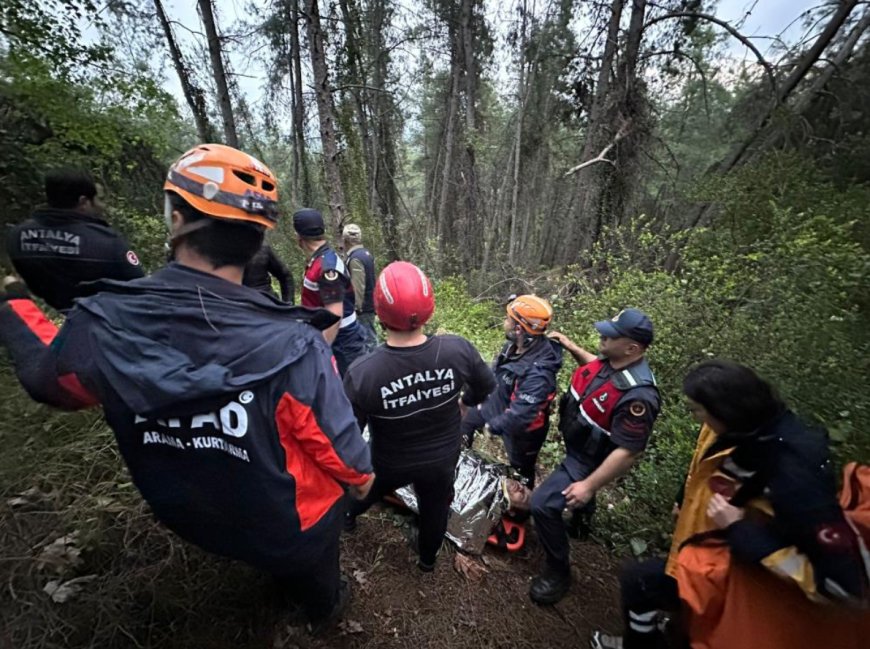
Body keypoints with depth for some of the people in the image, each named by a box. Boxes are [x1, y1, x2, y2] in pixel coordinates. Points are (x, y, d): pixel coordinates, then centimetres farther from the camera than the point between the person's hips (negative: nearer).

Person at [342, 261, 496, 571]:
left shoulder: (362, 372, -35)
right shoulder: (458, 349, -28)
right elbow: (487, 387, -8)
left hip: (390, 464, 0)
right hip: (443, 458, 1)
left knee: (365, 490, 33)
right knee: (435, 509, 29)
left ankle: (348, 515, 66)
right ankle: (428, 559, 58)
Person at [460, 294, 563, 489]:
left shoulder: (537, 373, -41)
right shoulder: (514, 346, -15)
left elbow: (521, 415, -39)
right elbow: (496, 372, 3)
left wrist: (493, 426, -24)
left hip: (519, 427, -8)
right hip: (497, 405, 8)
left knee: (521, 469, 19)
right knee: (466, 420, 28)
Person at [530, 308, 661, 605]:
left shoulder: (637, 395, -37)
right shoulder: (611, 361, -12)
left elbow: (628, 452, -33)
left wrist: (589, 485, -31)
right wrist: (572, 347, 5)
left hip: (588, 458, -9)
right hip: (577, 445, 9)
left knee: (543, 504, -15)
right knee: (579, 492, 36)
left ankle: (558, 571, 10)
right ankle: (583, 516, 69)